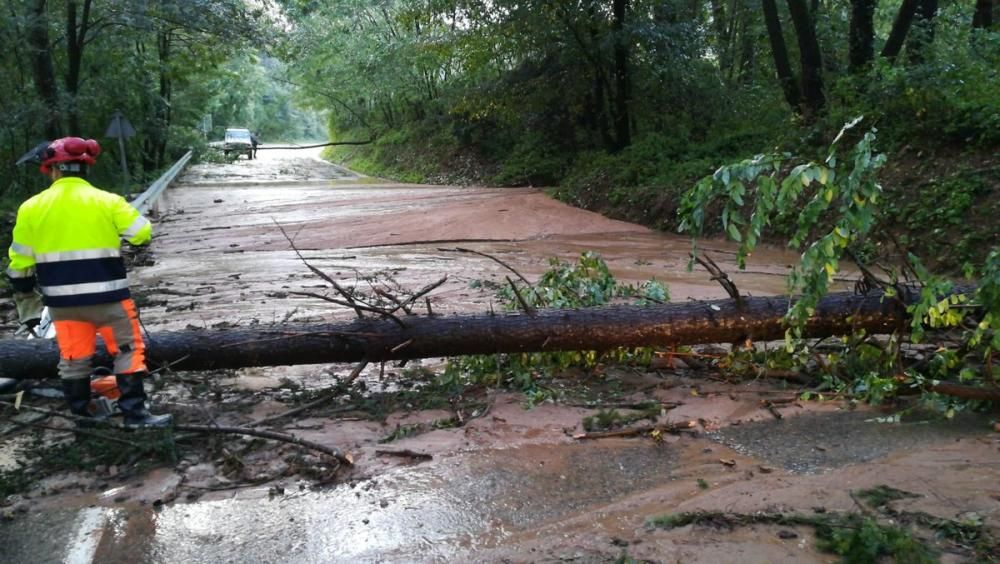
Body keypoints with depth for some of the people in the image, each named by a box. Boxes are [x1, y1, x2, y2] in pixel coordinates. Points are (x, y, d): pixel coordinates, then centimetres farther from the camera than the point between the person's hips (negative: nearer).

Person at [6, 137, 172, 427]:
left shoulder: (30, 208, 1)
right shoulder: (107, 201, -8)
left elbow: (19, 264, 5)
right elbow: (143, 234, -4)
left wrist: (28, 307, 16)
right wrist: (126, 213, 17)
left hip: (62, 300, 3)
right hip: (107, 296, -3)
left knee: (73, 358, 15)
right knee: (128, 350, 8)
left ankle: (80, 416, 24)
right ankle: (134, 412, 6)